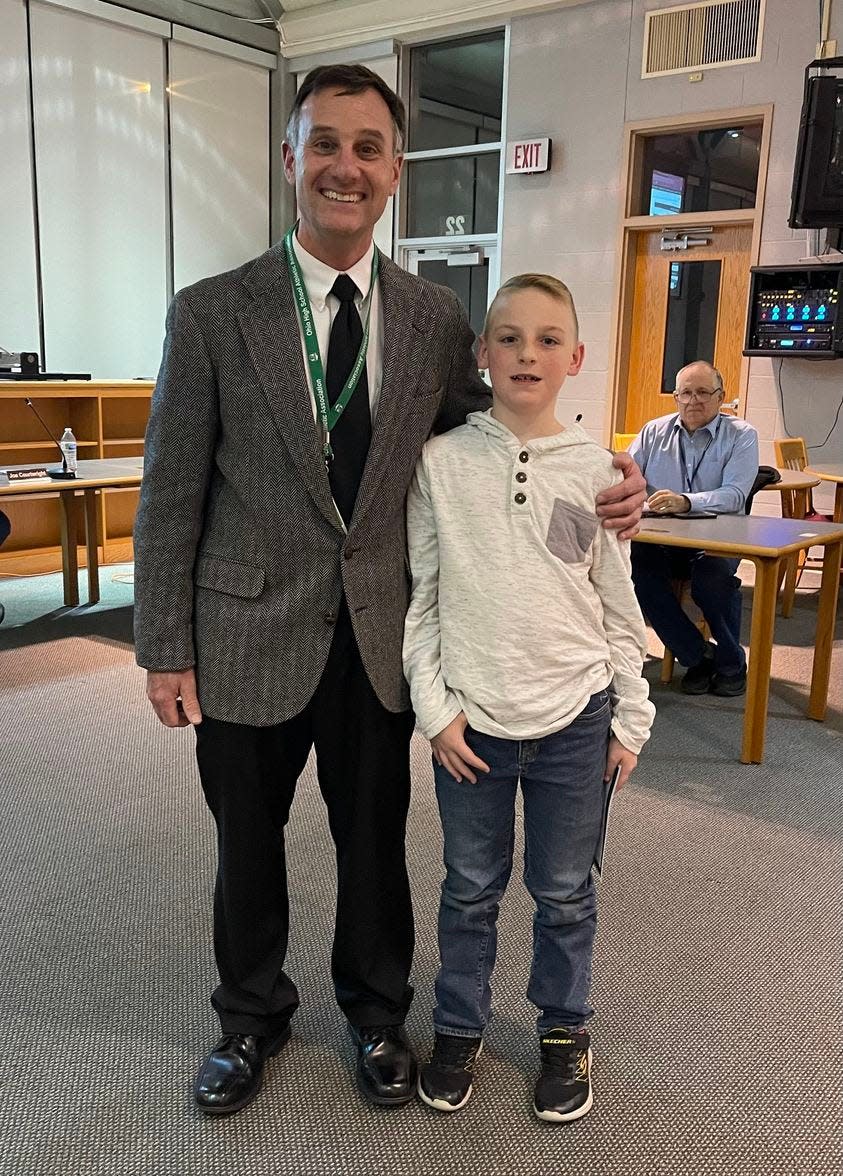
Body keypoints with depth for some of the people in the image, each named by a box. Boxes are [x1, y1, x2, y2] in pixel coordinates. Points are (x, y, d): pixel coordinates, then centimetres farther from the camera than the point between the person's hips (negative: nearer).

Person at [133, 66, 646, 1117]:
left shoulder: (438, 319, 1)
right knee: (247, 843, 17)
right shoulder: (210, 314, -7)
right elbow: (171, 496, -5)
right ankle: (253, 1015, 44)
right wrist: (165, 650, -5)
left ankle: (374, 1011, 44)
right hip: (248, 636, -1)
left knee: (374, 839, 17)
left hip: (379, 637, 2)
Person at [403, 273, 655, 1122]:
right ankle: (459, 1026, 37)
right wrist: (435, 708, -6)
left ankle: (564, 1029, 37)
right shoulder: (441, 461, -5)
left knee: (565, 891, 15)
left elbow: (618, 605, 3)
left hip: (575, 718, 1)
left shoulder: (595, 470, -2)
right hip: (470, 717, 0)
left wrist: (631, 718, 4)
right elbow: (419, 594, -2)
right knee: (471, 887, 15)